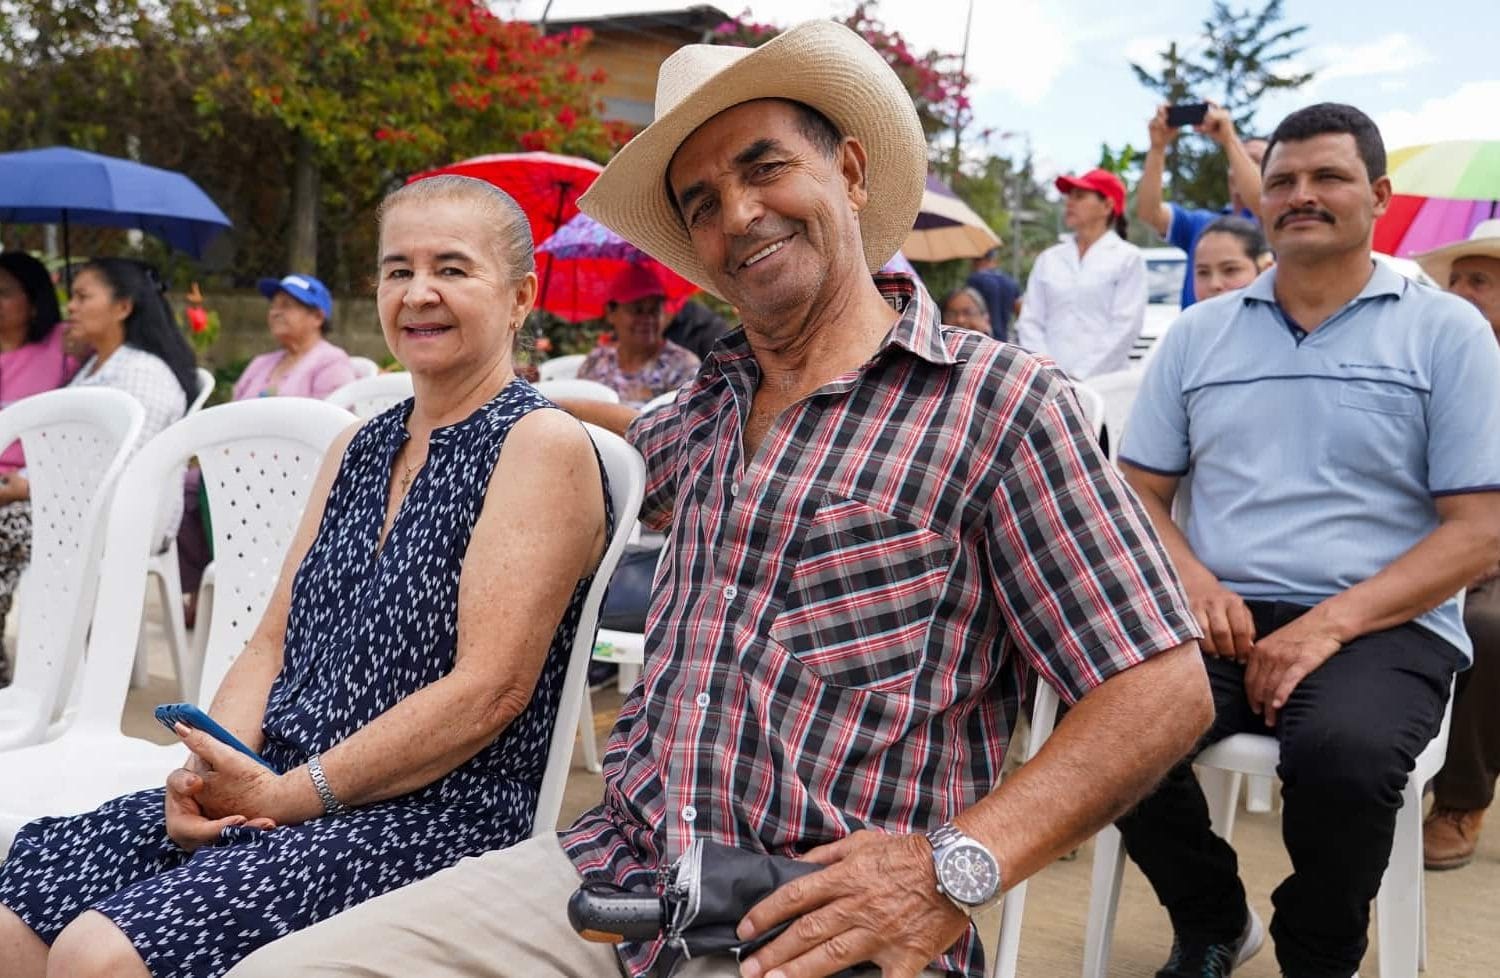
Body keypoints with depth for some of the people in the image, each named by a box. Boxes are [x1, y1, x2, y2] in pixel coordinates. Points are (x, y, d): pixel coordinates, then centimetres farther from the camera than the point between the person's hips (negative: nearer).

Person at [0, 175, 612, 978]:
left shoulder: (542, 445, -7)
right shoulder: (355, 450, 18)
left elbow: (490, 689, -15)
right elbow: (272, 645, 15)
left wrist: (290, 794, -15)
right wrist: (207, 769, -4)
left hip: (433, 819, -7)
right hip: (270, 792, 7)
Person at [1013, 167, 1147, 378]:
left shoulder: (1128, 258, 4)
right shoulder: (1048, 259, 15)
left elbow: (1125, 326, -4)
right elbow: (1030, 321, 10)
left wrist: (1080, 376, -12)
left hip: (1102, 381, -3)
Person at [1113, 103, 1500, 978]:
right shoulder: (1200, 333, 15)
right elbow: (1141, 493, 13)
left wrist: (1329, 625, -16)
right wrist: (1190, 579, -9)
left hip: (1381, 629, -2)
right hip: (1218, 620, 3)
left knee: (1343, 752, -35)